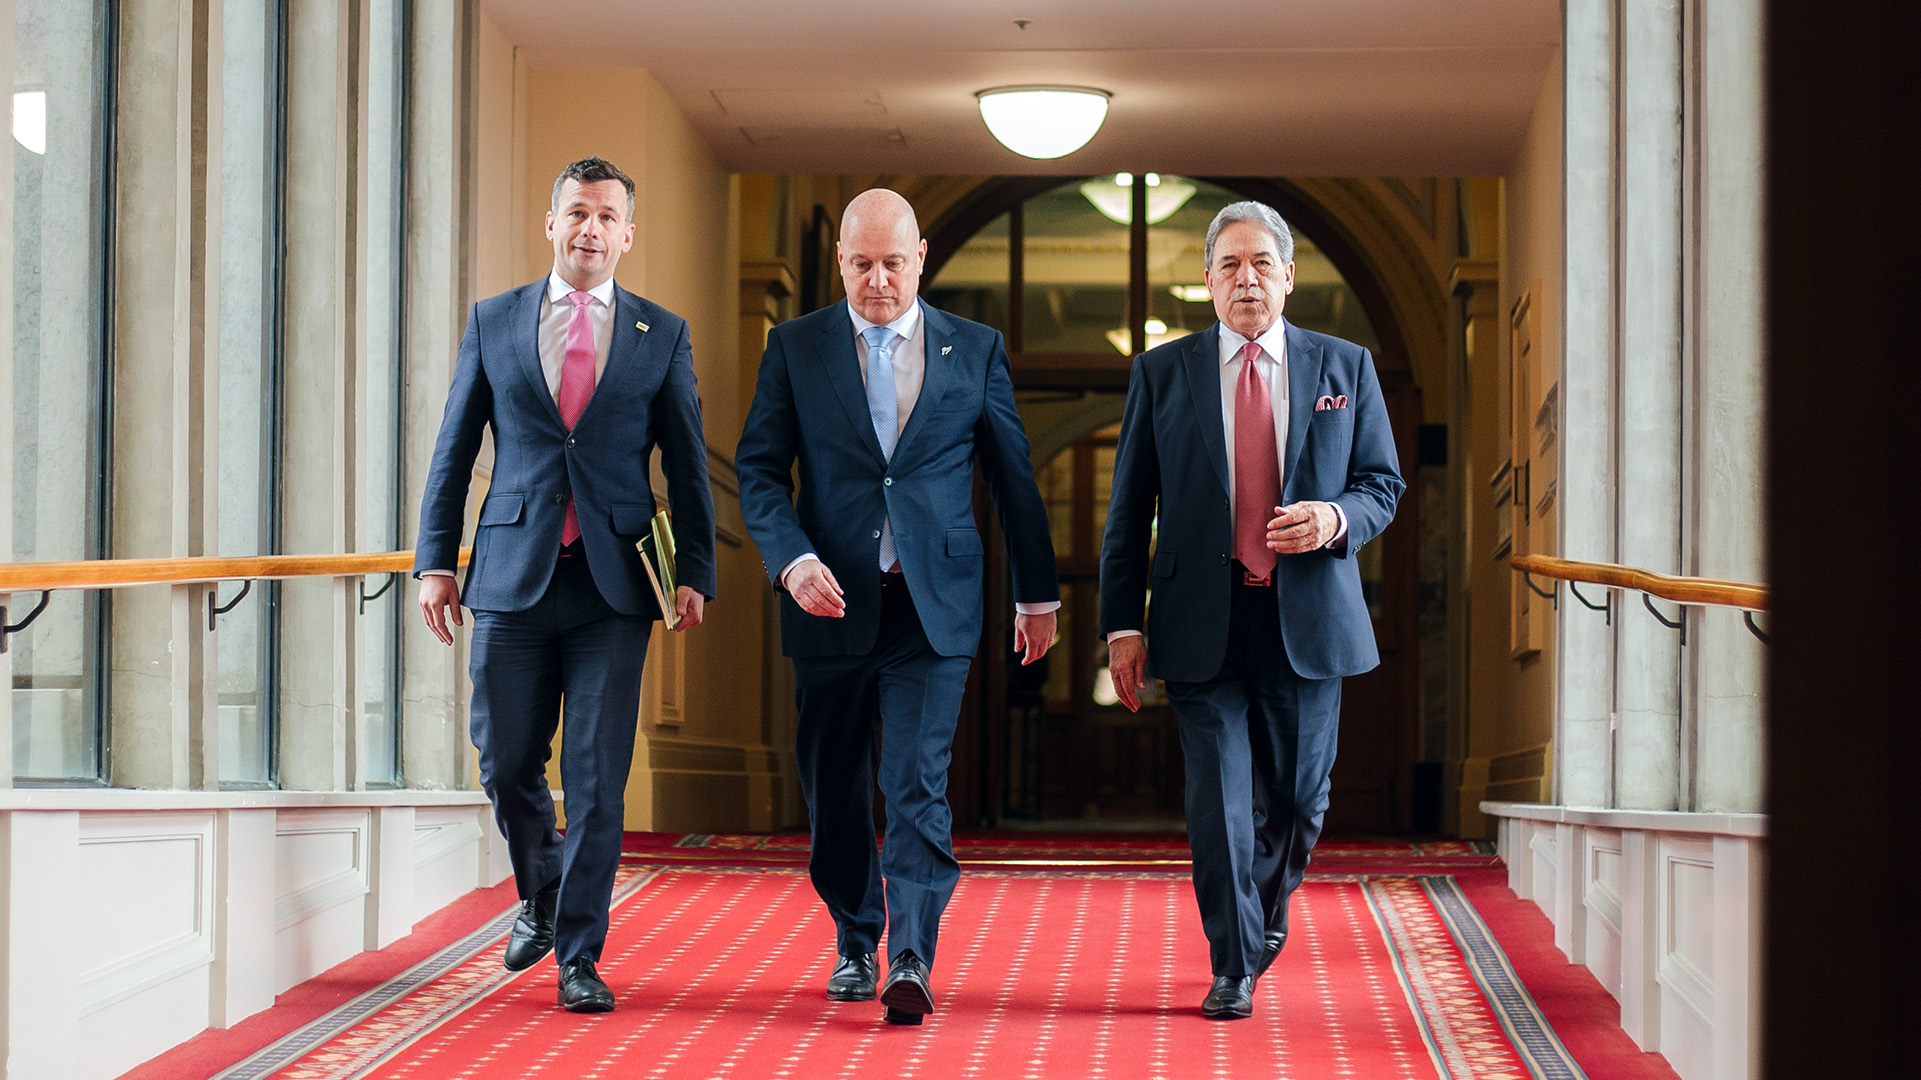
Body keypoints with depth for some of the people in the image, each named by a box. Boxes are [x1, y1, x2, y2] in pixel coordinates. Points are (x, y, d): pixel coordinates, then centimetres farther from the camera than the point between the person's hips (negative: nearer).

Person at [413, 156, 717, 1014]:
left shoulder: (662, 336, 6)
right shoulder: (493, 323, 8)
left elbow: (688, 466, 8)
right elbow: (453, 450, 9)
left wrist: (696, 574, 1)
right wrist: (435, 559, 3)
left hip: (612, 586, -1)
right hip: (514, 576, 1)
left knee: (599, 774, -2)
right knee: (506, 761, 6)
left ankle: (578, 956, 6)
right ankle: (539, 899, 33)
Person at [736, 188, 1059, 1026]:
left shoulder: (976, 350, 7)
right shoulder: (795, 347, 5)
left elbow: (1013, 478, 12)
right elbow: (759, 469, 2)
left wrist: (1037, 594, 14)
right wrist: (793, 560, -15)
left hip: (933, 607, -1)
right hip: (830, 602, 1)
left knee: (918, 785, -12)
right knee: (836, 790, 10)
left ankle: (911, 963, -15)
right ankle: (855, 945, 27)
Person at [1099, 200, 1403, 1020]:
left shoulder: (1345, 368, 8)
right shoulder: (1162, 373, 6)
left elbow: (1383, 484, 11)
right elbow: (1128, 511, 5)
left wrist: (1336, 517, -12)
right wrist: (1123, 624, -2)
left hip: (1308, 619, 1)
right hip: (1204, 622, -1)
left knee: (1299, 796, 9)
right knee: (1219, 797, -5)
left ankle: (1267, 904, 39)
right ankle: (1234, 968, 4)